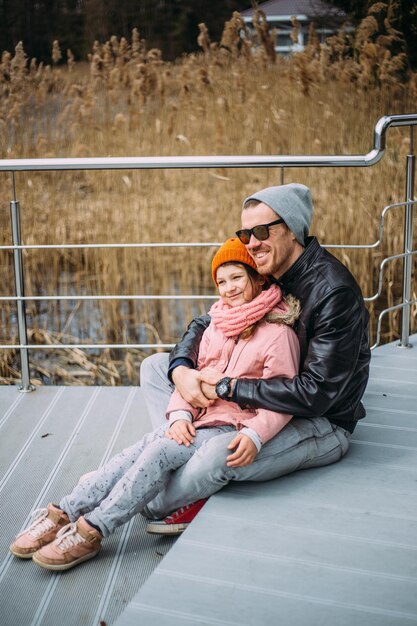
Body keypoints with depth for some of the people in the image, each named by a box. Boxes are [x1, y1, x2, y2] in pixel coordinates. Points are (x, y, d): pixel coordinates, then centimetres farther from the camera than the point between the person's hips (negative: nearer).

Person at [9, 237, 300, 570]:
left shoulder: (278, 333, -8)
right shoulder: (217, 324, 14)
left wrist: (255, 435, -29)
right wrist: (180, 415, -5)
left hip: (234, 429, -6)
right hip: (198, 418, 6)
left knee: (162, 452, -26)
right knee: (138, 451, -18)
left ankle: (91, 530, -26)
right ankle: (64, 513, -22)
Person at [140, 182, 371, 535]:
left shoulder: (333, 291, -24)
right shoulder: (261, 275, 1)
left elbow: (316, 394, -28)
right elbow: (204, 326, 10)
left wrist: (229, 388, -25)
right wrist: (181, 369, -13)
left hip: (323, 424, -9)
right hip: (259, 407, 9)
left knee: (222, 456, -37)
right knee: (155, 366, 5)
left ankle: (156, 507, -8)